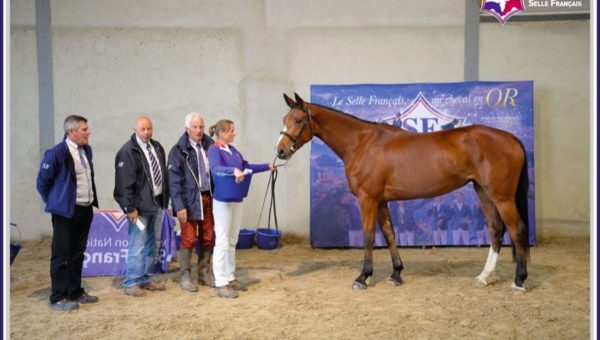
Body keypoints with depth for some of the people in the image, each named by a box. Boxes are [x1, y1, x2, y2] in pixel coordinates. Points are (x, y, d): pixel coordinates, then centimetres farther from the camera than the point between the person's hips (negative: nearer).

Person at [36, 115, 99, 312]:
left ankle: (75, 292, 25)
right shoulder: (56, 153, -15)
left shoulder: (86, 150, 7)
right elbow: (42, 182, -7)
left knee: (78, 254, 14)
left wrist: (91, 200, 14)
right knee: (62, 255, 1)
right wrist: (55, 203, 1)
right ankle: (58, 298, 10)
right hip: (66, 212, -7)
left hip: (86, 209, 7)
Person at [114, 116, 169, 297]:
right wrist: (130, 207, -18)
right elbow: (124, 183, -15)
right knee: (137, 245, -4)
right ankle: (131, 283, 7)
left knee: (151, 244, 13)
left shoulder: (157, 147, 10)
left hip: (156, 203, 7)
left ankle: (146, 279, 24)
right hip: (140, 206, -7)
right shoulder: (127, 151, -12)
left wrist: (165, 199, 11)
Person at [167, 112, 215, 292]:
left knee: (208, 239, 10)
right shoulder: (178, 150, -5)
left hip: (208, 198, 4)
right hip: (189, 200, -3)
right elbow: (174, 180, -8)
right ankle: (185, 276, 17)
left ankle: (205, 273, 25)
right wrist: (179, 206, -13)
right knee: (188, 240, 3)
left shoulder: (210, 146, 4)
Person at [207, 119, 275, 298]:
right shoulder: (214, 150, -12)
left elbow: (246, 166, 20)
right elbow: (215, 169, -31)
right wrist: (233, 170, -46)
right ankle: (220, 284, 1)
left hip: (235, 199, 8)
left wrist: (267, 166, 16)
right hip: (222, 200, -8)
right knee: (222, 242, -5)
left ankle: (230, 277, 25)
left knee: (232, 240, 14)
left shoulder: (233, 150, 12)